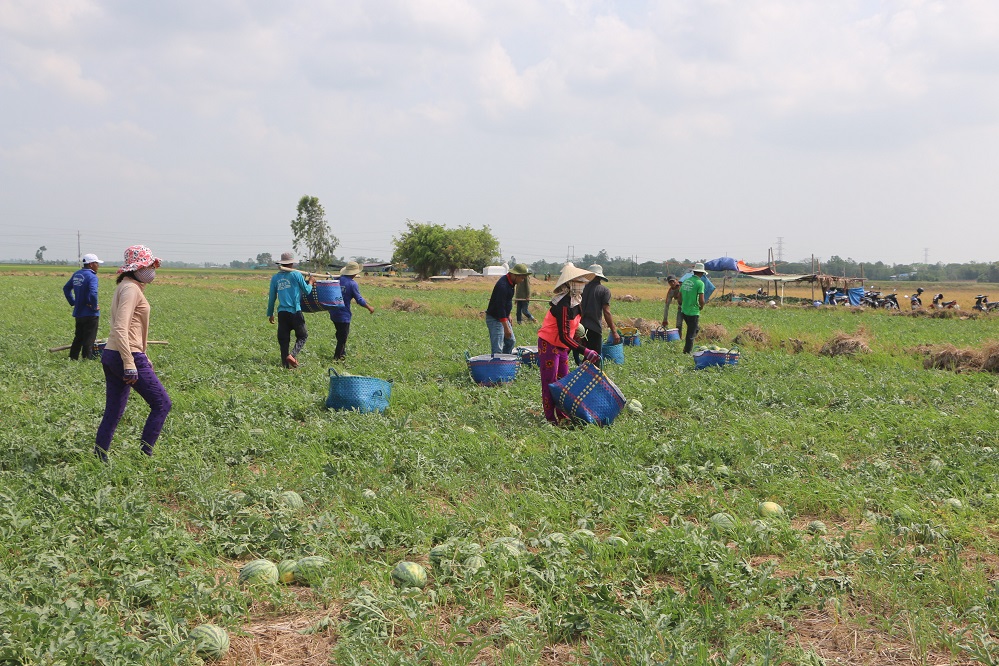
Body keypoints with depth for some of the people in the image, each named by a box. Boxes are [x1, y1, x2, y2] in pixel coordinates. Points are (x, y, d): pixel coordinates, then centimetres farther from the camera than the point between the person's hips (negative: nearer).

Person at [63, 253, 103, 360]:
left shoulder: (76, 274, 10)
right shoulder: (91, 276, -17)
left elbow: (66, 288, 20)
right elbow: (93, 293, -31)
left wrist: (73, 302, 19)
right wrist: (94, 306, -17)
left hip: (78, 312, 8)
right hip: (90, 314, -8)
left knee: (78, 337, 19)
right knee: (89, 338, -1)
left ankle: (73, 356, 24)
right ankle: (86, 357, 0)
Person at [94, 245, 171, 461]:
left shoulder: (125, 286, 17)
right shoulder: (131, 289, -14)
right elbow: (120, 329, -24)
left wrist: (143, 357, 28)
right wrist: (130, 364, -28)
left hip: (110, 355, 10)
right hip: (128, 355, -10)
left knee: (113, 412, 13)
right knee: (162, 403, -1)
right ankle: (144, 454, 0)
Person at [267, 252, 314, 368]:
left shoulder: (275, 277, 8)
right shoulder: (296, 274, -4)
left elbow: (272, 297, 12)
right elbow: (306, 290, 5)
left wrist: (270, 313, 22)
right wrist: (311, 282, 26)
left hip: (282, 312, 4)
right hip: (295, 311, -4)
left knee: (283, 339, 9)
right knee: (302, 335, 10)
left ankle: (285, 363, 8)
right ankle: (293, 355, -12)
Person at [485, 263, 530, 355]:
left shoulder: (510, 282, 4)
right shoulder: (503, 285, -27)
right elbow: (500, 307, -29)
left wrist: (508, 316, 22)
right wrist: (506, 328, -28)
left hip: (503, 317, 10)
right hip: (494, 319, -10)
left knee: (511, 342, 19)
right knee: (497, 349, -12)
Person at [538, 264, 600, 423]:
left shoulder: (576, 302, 5)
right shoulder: (564, 305, -26)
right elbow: (564, 336, -29)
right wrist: (586, 352, -33)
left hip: (561, 347, 9)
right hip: (549, 345, -9)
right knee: (550, 383, -2)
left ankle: (561, 414, 19)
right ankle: (551, 418, 3)